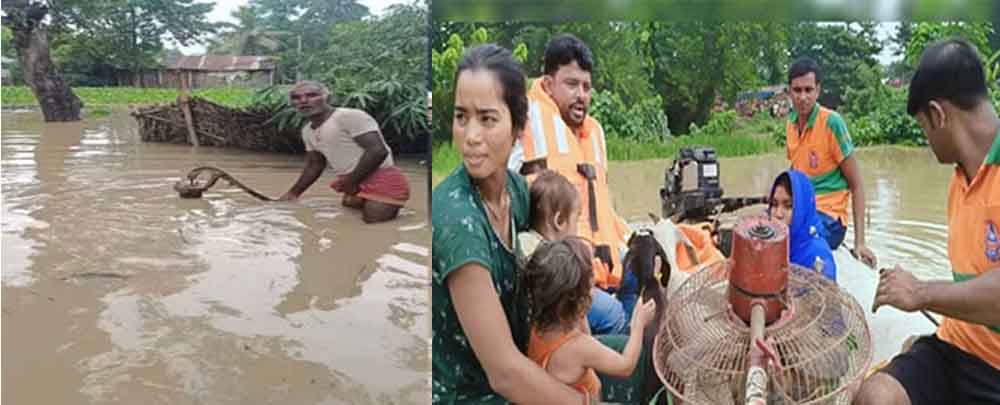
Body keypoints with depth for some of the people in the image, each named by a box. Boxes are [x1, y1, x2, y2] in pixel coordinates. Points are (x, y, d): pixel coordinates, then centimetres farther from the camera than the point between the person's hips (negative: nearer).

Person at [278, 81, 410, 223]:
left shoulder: (350, 116, -18)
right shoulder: (308, 131, 11)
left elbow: (378, 151, -25)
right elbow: (314, 166, 23)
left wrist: (351, 182, -18)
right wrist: (293, 193, 16)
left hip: (381, 180, -9)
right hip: (354, 184, 9)